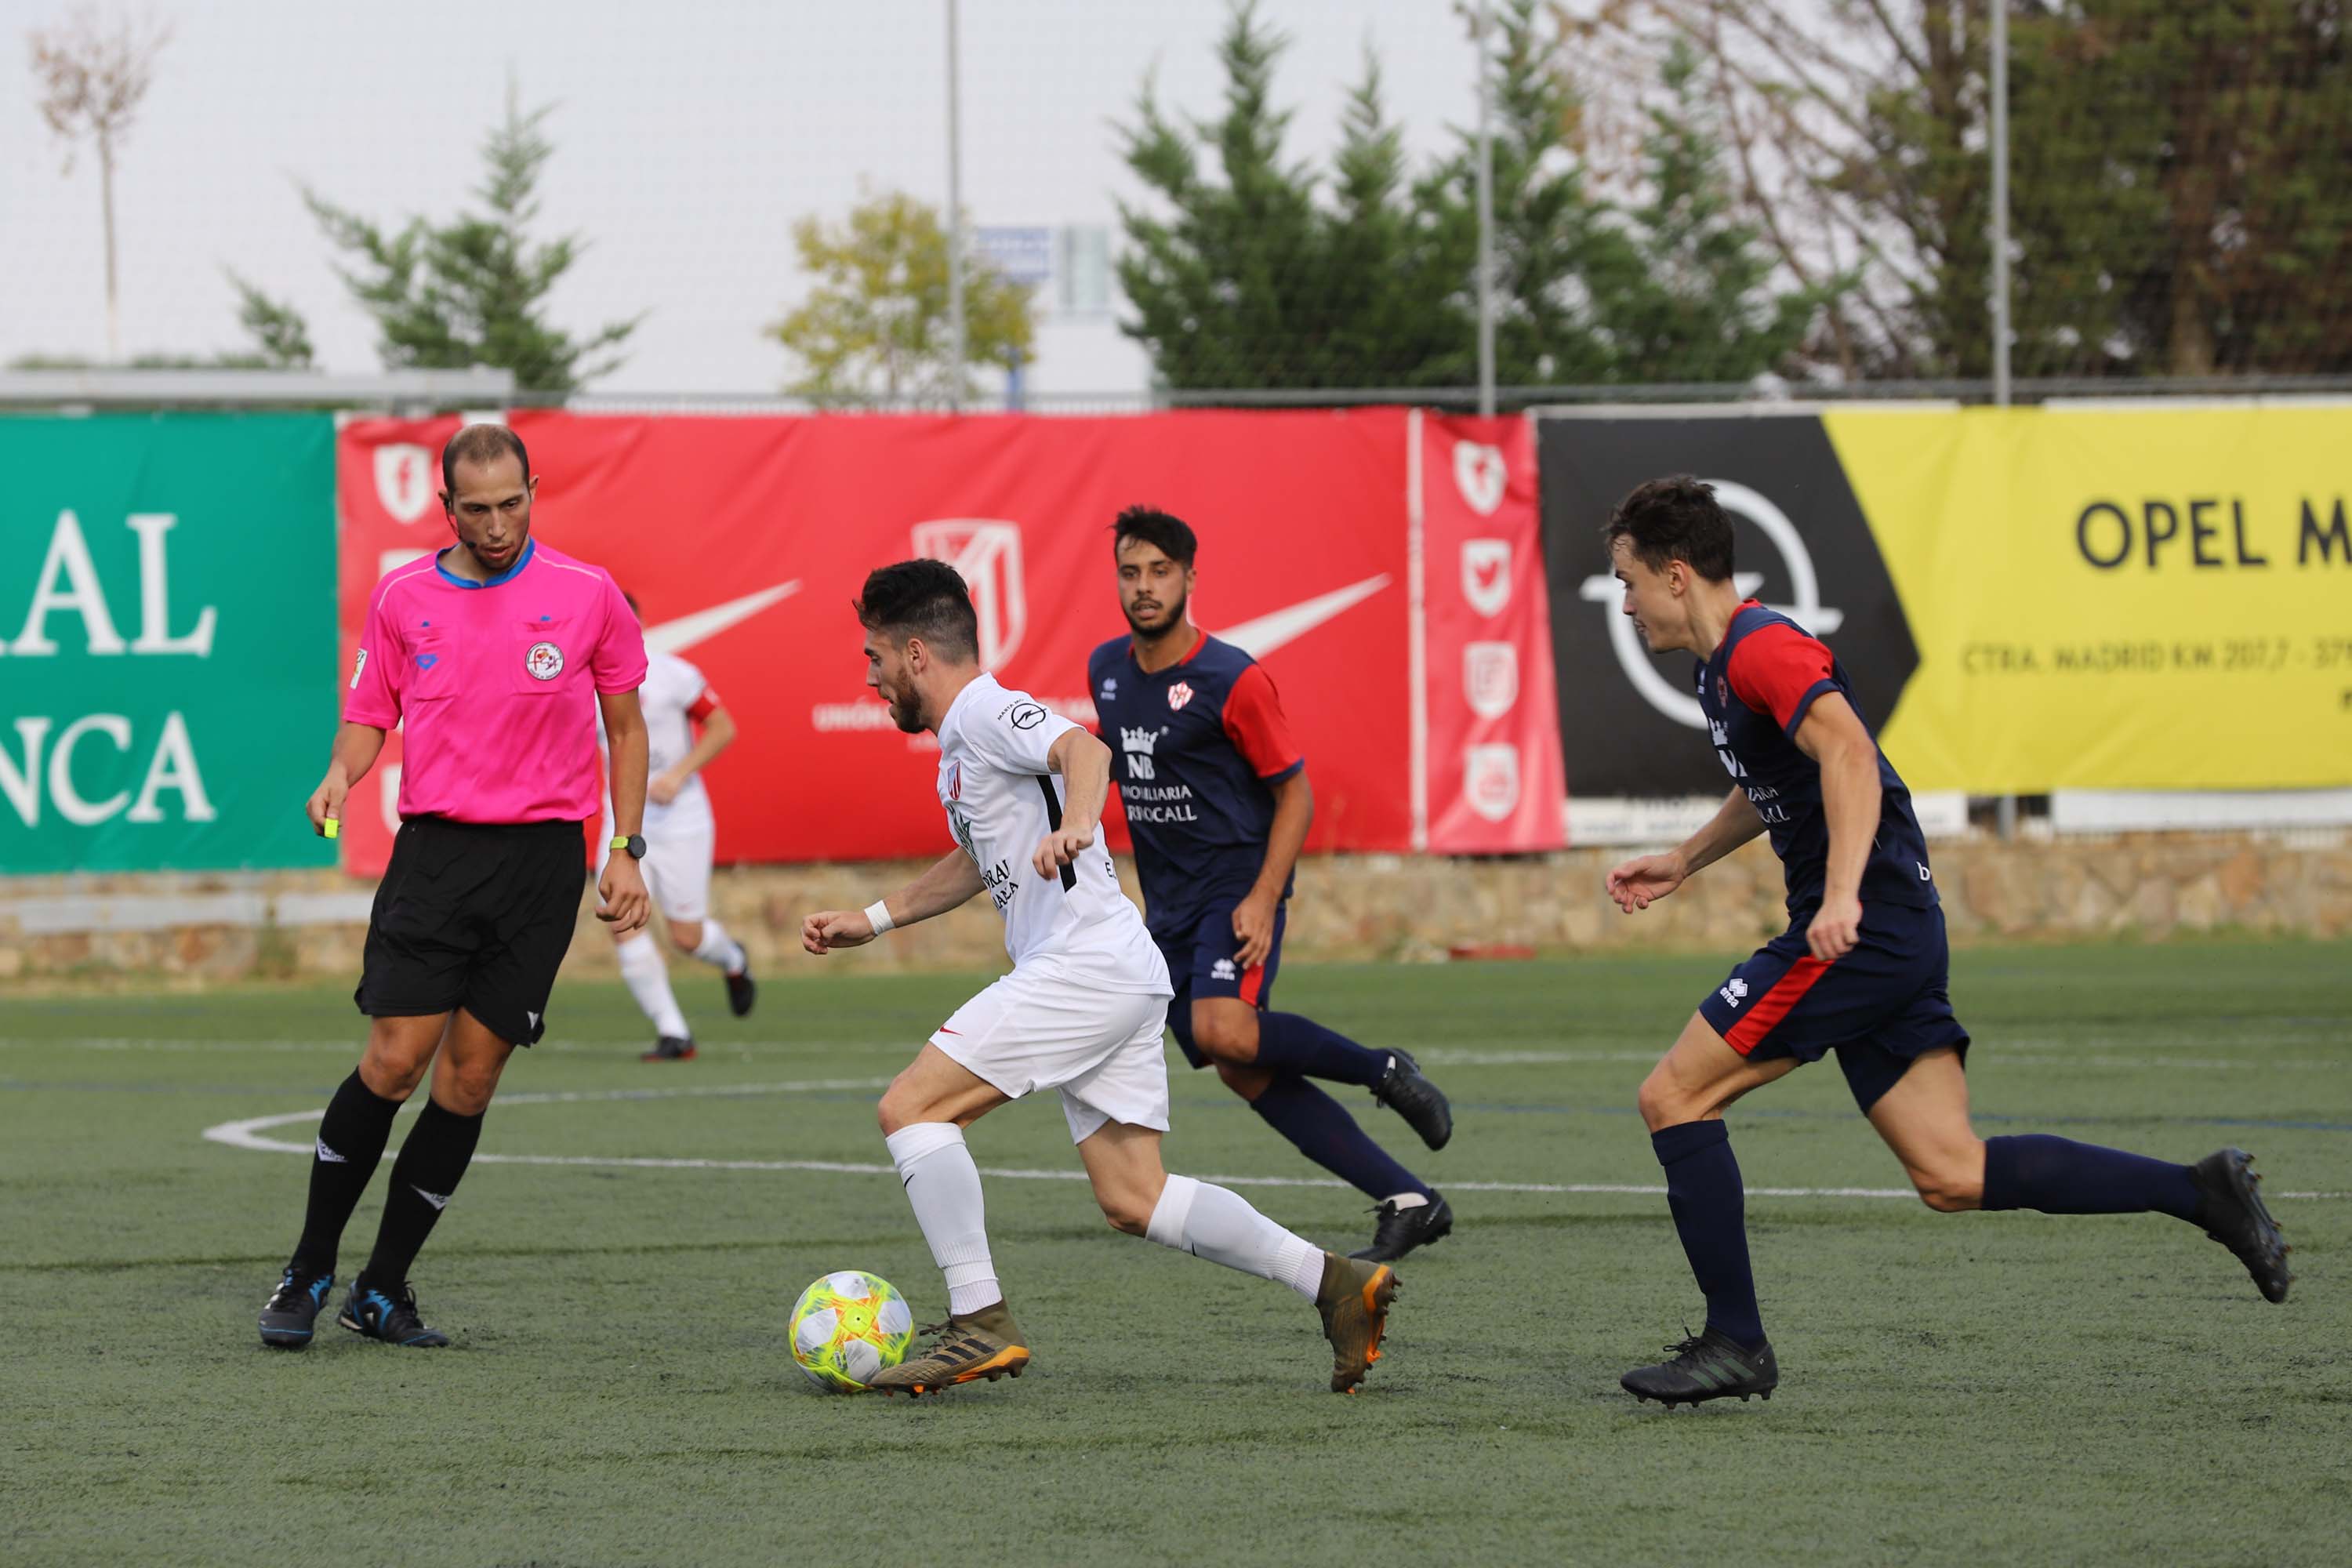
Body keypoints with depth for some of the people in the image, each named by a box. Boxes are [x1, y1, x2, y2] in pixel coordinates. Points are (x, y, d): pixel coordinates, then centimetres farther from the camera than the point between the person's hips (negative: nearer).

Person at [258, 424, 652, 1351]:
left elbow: (625, 724, 10)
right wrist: (341, 774, -9)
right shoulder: (403, 599, 3)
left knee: (470, 1077, -1)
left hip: (542, 854, 0)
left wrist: (627, 852, 5)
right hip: (434, 848, 0)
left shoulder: (587, 596, 1)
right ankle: (309, 1273, 6)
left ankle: (383, 1290, 9)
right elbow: (372, 712, 12)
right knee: (394, 1063, -9)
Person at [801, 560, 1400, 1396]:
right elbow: (978, 860, 42)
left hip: (1084, 967, -10)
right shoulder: (958, 745, 24)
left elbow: (1083, 749, -28)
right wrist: (870, 920, 41)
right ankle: (1334, 1282, 1)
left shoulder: (984, 710, -7)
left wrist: (1076, 823, -48)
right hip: (1121, 980, 10)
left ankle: (980, 1324, -15)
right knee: (1133, 1200, 7)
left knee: (911, 1107, -11)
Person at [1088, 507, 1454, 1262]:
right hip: (1168, 904, 6)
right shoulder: (1106, 670, 7)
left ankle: (1383, 1071, -6)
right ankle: (1408, 1201, 1)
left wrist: (1263, 899, -18)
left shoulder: (1232, 680, -12)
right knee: (1245, 1075, -3)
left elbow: (1294, 792, -8)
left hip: (1238, 887, -6)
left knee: (1225, 1032, -31)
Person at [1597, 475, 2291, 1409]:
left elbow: (1848, 753, -28)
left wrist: (1842, 896, -38)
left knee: (1673, 1095, -5)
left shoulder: (1760, 648, -12)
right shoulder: (1726, 665, 19)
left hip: (1861, 930, -10)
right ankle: (2200, 1194, 0)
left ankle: (1735, 1344, -2)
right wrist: (1683, 862, 40)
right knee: (1951, 1176, 3)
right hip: (1895, 936, 10)